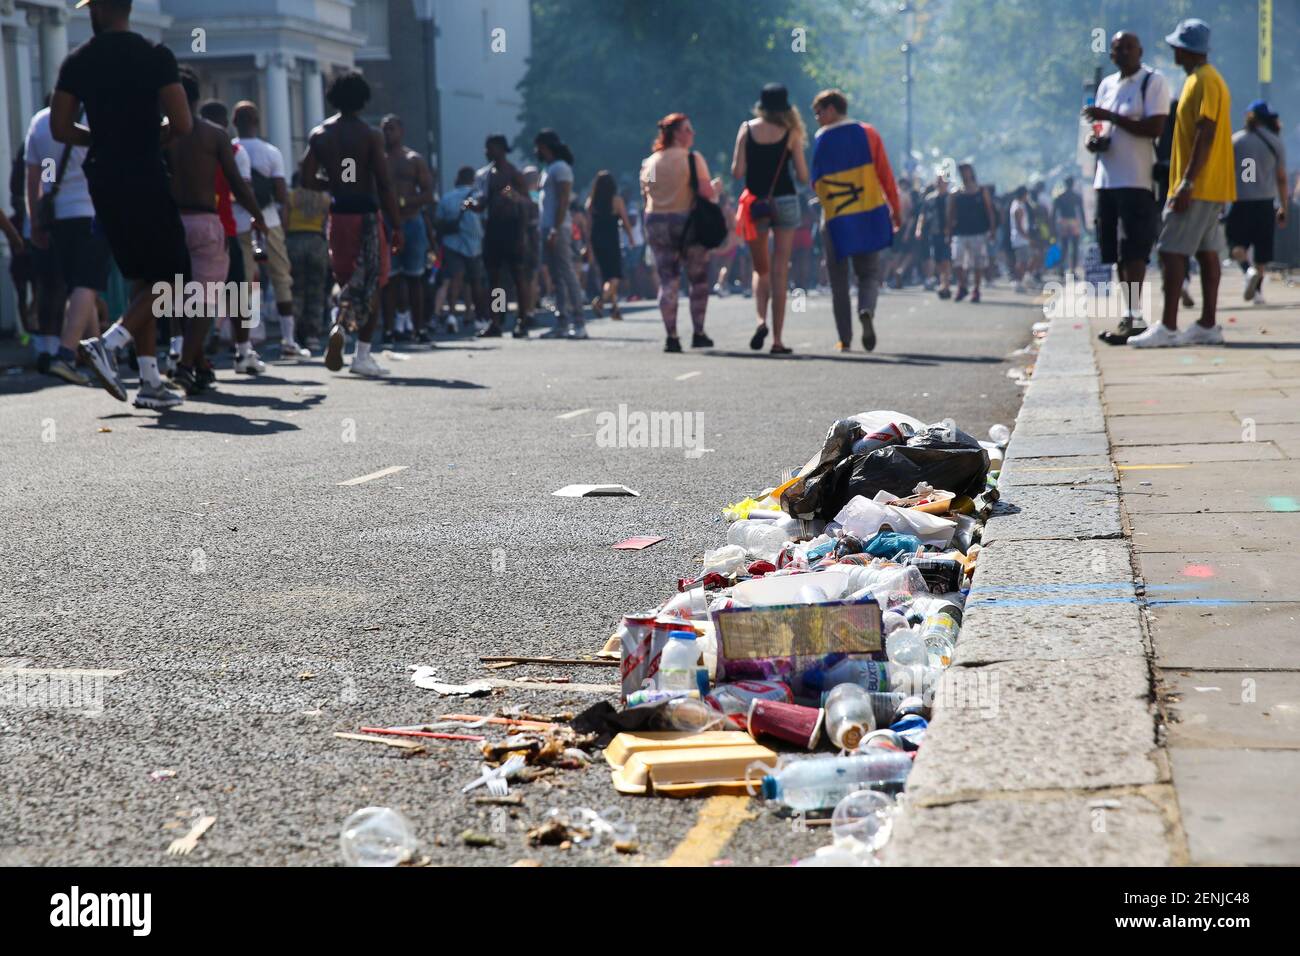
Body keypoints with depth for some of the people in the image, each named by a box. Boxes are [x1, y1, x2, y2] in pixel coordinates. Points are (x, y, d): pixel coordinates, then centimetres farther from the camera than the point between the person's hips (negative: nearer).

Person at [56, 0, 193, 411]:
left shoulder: (77, 61, 4)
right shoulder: (156, 56, -8)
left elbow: (60, 127, 3)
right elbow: (182, 124, -13)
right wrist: (150, 136, 8)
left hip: (103, 180, 6)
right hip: (145, 179, -6)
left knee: (142, 280, 13)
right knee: (170, 278, 3)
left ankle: (150, 382, 10)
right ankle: (106, 343, -17)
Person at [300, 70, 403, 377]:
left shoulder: (320, 134, 6)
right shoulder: (370, 135, -7)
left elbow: (307, 180, 1)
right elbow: (384, 184, -10)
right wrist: (397, 227, -7)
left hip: (338, 214, 4)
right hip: (366, 214, -4)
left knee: (348, 282, 16)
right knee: (371, 285, 4)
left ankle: (340, 327, -3)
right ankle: (363, 355, -3)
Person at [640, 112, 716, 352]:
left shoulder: (648, 162, 9)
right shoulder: (692, 159, -8)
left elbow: (645, 198, 12)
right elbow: (705, 192, -14)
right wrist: (715, 187, 5)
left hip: (656, 223, 4)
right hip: (687, 222, -4)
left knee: (667, 281, 4)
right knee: (698, 279, 9)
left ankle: (671, 336, -3)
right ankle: (698, 333, 9)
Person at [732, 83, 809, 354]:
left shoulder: (747, 128, 0)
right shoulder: (790, 132, -2)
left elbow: (736, 172, -4)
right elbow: (803, 176, -3)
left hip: (754, 203, 1)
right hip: (785, 202, -1)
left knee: (761, 269, 17)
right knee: (779, 272, 3)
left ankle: (761, 320, -8)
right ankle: (777, 339, 0)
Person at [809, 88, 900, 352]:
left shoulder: (821, 139, -4)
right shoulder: (867, 133, 2)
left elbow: (816, 182, -3)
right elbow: (885, 174, 1)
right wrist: (896, 209, 8)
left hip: (836, 219, -1)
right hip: (870, 214, 1)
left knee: (839, 281, 9)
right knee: (869, 272, 11)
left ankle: (845, 339, 5)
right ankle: (867, 310, -21)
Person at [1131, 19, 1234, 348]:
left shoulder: (1204, 81, -13)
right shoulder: (1206, 79, 18)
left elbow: (1205, 135, -20)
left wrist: (1186, 184, -23)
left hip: (1197, 186, -10)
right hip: (1212, 187, 10)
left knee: (1171, 251, -10)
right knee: (1206, 252, 8)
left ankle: (1167, 327, -12)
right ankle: (1208, 326, 9)